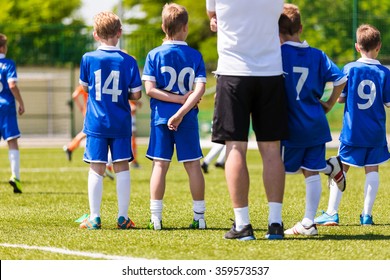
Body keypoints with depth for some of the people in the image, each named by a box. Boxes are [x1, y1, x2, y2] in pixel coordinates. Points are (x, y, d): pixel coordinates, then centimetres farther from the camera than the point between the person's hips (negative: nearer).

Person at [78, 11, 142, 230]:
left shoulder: (88, 59, -4)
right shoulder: (128, 61, -5)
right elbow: (136, 95, -3)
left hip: (96, 122, 0)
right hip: (121, 124, 0)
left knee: (97, 169, 2)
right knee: (122, 168, 6)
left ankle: (95, 218, 2)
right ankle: (123, 217, 6)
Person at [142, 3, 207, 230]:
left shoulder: (154, 55, -2)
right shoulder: (195, 56, -1)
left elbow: (150, 89, -10)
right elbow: (200, 89, -12)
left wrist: (178, 99, -9)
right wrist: (182, 110, -15)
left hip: (161, 118, 0)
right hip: (188, 119, 0)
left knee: (160, 165, 3)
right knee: (193, 165, 6)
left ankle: (156, 217, -1)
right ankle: (199, 216, 9)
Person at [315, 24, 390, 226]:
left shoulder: (350, 69, -5)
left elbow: (340, 98, -2)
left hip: (352, 131, 0)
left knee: (341, 169, 5)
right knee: (372, 170, 7)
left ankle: (332, 212, 0)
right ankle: (367, 214, 4)